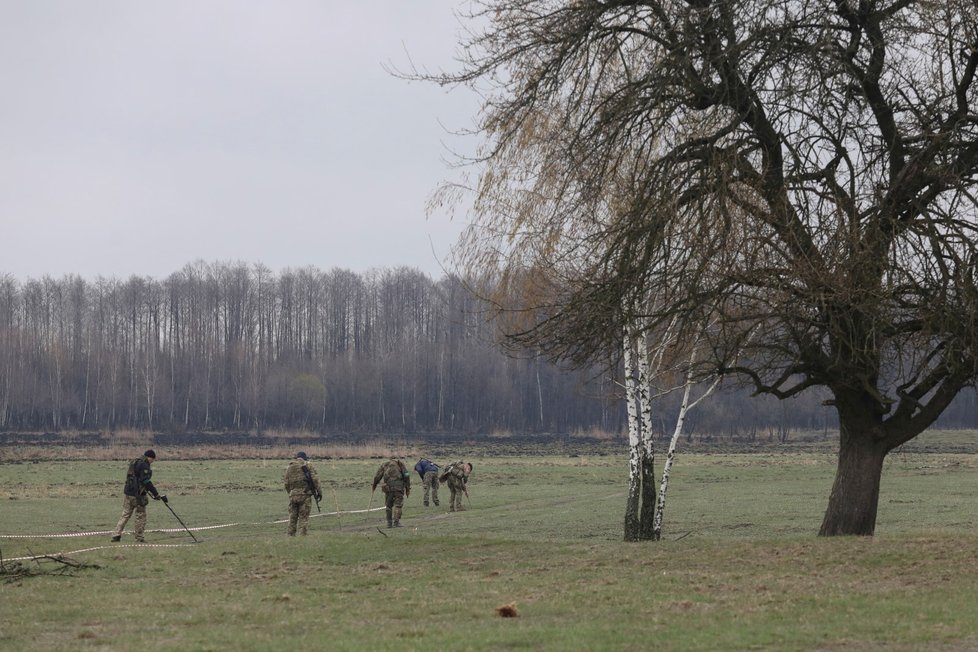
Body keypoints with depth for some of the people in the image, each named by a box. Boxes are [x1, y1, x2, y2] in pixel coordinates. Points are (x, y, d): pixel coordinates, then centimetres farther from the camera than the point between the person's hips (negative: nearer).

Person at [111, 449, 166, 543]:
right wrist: (157, 495, -20)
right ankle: (139, 537, 8)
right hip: (137, 495, -8)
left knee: (125, 514, 13)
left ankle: (117, 534, 9)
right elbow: (146, 482, -21)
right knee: (141, 515, 4)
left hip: (127, 492, 8)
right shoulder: (144, 465, -14)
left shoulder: (135, 462, 16)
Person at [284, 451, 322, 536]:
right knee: (303, 517, -2)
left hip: (293, 495, 3)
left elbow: (287, 484, 12)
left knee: (292, 517, 10)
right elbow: (315, 479, -6)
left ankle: (291, 535, 9)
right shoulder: (307, 465, 2)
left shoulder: (290, 468, 13)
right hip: (305, 494, -3)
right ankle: (303, 535, -8)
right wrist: (319, 492, -3)